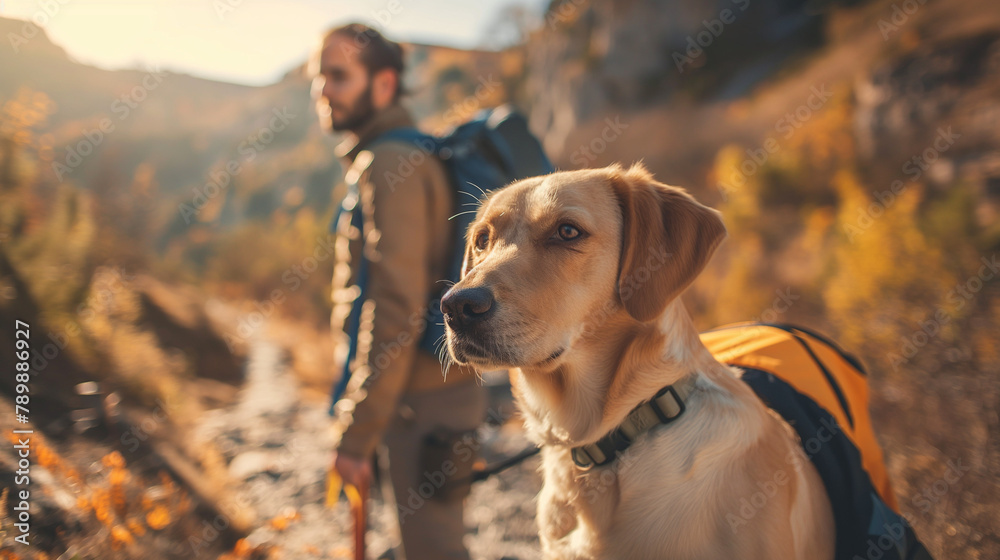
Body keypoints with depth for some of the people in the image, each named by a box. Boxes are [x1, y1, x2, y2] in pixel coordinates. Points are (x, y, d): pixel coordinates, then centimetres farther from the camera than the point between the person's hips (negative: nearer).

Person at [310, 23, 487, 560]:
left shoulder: (391, 164, -16)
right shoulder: (392, 158, 15)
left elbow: (396, 310, -24)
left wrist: (356, 435, -20)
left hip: (424, 401, -10)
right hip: (438, 387, 10)